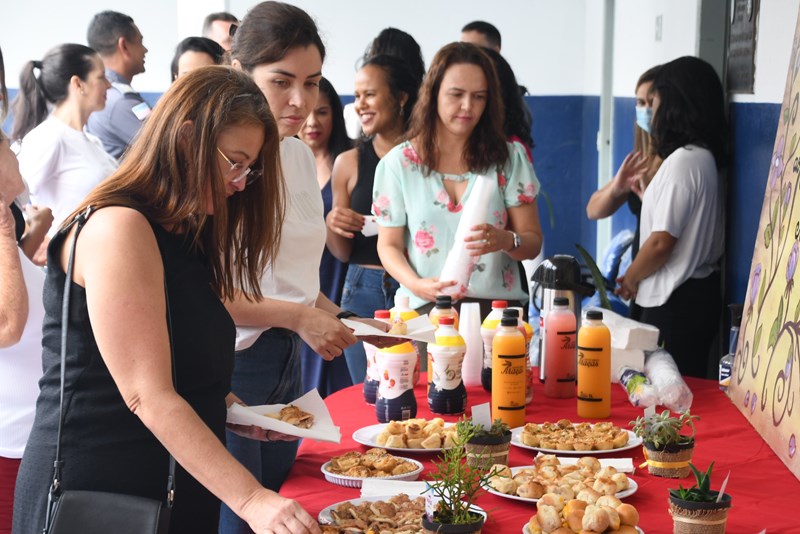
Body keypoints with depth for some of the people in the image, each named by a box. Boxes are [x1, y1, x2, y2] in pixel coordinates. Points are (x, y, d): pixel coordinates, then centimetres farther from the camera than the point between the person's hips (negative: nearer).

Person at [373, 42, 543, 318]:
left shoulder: (510, 158, 9)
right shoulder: (398, 163, 6)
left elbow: (532, 241, 8)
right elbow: (389, 245, 9)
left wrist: (506, 240, -15)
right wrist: (417, 285, -11)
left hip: (498, 305, 0)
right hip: (425, 307, 0)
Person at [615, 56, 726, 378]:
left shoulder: (683, 161, -17)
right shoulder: (705, 157, 10)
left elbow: (661, 241, -18)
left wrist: (630, 279, -3)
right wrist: (642, 190, 23)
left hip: (677, 302, -9)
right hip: (700, 290, 9)